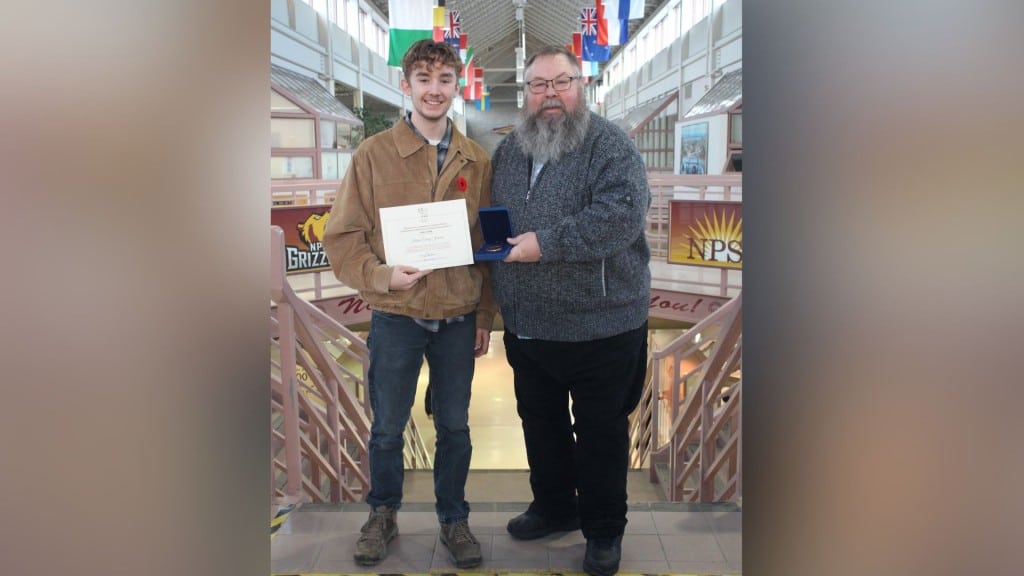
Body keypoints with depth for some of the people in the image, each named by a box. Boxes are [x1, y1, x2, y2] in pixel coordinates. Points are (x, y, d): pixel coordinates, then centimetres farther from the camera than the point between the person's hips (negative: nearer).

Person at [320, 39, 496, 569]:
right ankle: (383, 514, 35)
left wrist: (485, 316, 7)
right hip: (395, 318, -1)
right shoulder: (373, 154, -5)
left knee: (454, 427, 13)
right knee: (387, 428, 12)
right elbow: (341, 237, -4)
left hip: (459, 321, 2)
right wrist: (380, 276, -21)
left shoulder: (476, 162, 3)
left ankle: (453, 519, 33)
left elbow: (488, 244, 7)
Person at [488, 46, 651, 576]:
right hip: (527, 326, 6)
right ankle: (553, 506, 42)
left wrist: (547, 242, -26)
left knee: (600, 432, 9)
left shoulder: (610, 145, -10)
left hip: (600, 327, -6)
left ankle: (604, 530, 28)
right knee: (540, 423, 21)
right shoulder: (508, 150, 11)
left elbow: (622, 213, -25)